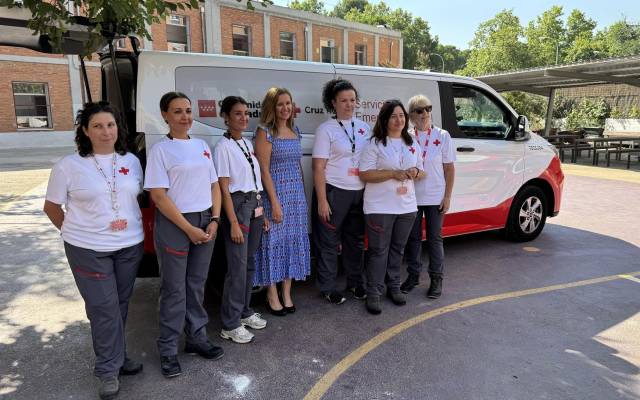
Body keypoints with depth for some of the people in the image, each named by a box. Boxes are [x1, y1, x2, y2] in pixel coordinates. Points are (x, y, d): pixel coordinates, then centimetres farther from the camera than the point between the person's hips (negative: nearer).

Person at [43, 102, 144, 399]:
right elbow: (51, 207, 2)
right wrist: (75, 231, 5)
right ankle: (108, 369, 16)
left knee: (121, 305, 13)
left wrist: (131, 225, 8)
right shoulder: (69, 166, -7)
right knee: (104, 309, 0)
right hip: (89, 250, -4)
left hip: (130, 246, 4)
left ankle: (115, 356, 31)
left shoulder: (131, 161, 4)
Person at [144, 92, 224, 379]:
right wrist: (189, 228, -14)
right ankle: (168, 349, 19)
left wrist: (214, 220, -2)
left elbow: (214, 185, 11)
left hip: (205, 221, 5)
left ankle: (196, 337, 29)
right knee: (174, 288, 3)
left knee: (197, 283, 14)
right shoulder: (160, 150, -7)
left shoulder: (202, 146, 10)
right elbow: (158, 196, -12)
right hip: (174, 224, -5)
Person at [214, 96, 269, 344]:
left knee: (250, 263, 13)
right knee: (238, 266, -5)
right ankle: (230, 325, 7)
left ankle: (244, 312, 28)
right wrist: (233, 223, -16)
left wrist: (262, 212, 13)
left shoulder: (248, 143, 12)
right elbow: (224, 189, -13)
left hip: (255, 206, 8)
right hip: (237, 206, -7)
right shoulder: (223, 147, -9)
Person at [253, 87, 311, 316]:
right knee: (274, 241, 1)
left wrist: (302, 193, 12)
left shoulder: (295, 131, 12)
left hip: (297, 195, 6)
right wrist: (275, 202, -17)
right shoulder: (265, 132, -7)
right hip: (276, 194, -6)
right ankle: (272, 296, 15)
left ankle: (287, 294, 21)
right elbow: (264, 170, -12)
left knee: (294, 241, 9)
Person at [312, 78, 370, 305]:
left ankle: (355, 282, 31)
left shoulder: (364, 128, 9)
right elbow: (319, 168, -10)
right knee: (329, 242, 4)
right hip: (335, 192, -5)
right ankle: (328, 288, 18)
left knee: (356, 240, 16)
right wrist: (322, 201, -15)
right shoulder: (326, 129, -6)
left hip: (360, 192, 5)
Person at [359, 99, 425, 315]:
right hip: (380, 207, -5)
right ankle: (374, 293, 10)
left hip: (407, 206, 6)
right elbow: (365, 174, -13)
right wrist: (393, 174, -21)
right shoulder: (375, 144, -7)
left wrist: (415, 173, -7)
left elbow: (422, 172, 17)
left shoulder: (413, 144, 12)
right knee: (379, 250, 0)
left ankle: (394, 287, 31)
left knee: (398, 249, 16)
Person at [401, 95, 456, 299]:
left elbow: (449, 168, -1)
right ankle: (413, 275, 27)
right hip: (411, 197, 1)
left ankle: (436, 278, 21)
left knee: (435, 238, 7)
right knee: (413, 237, 11)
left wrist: (447, 196, -5)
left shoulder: (442, 136, -3)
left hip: (435, 197, -1)